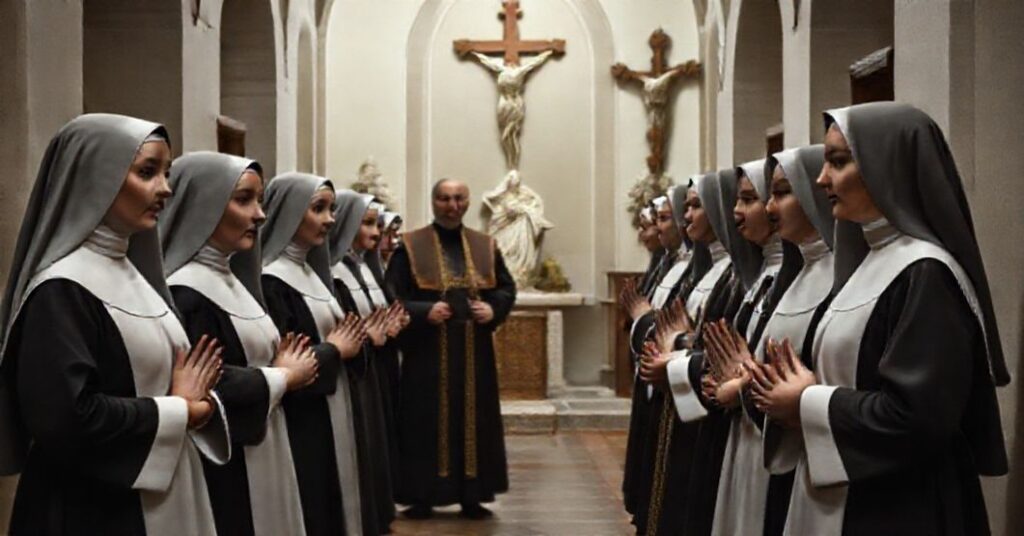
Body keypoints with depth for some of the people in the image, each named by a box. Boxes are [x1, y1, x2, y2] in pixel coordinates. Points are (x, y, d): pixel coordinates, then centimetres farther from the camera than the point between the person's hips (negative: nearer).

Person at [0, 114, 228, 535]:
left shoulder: (130, 271, 10)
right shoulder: (62, 290, -18)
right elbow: (64, 417, -27)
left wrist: (192, 400, -6)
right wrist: (176, 413, -16)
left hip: (165, 495, 9)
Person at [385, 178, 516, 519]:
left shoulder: (485, 246, 9)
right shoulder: (410, 246, -2)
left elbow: (507, 289, 13)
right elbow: (391, 297, -5)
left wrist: (493, 310, -7)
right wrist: (424, 311, -19)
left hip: (474, 354, 3)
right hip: (427, 353, -3)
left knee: (473, 422, 7)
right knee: (427, 423, 1)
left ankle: (471, 497, 18)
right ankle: (423, 497, 11)